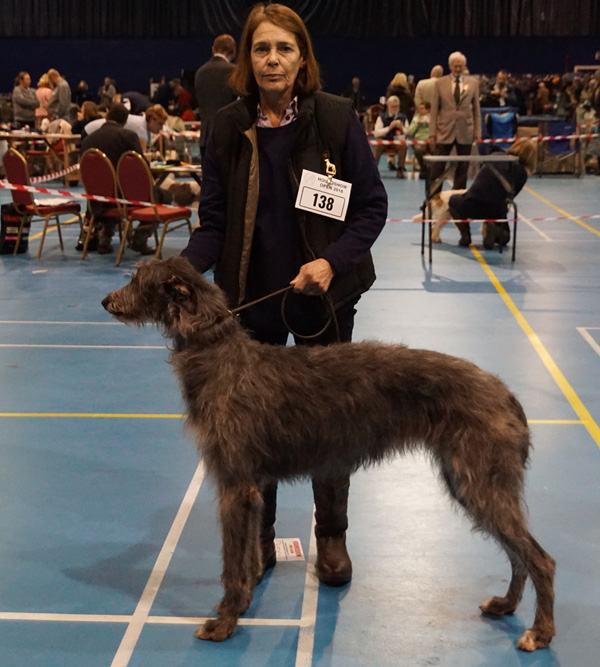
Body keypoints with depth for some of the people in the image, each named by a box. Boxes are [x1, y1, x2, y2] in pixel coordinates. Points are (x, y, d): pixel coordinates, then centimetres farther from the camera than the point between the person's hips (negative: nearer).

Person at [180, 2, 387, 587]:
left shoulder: (336, 119, -8)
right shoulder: (229, 128, -2)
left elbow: (371, 208, -6)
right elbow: (214, 220, -1)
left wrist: (333, 260, -21)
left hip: (323, 295, -2)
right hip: (251, 296, 2)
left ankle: (332, 536, 27)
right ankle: (258, 537, 27)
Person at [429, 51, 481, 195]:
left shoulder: (472, 83, 7)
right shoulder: (440, 83, 4)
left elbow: (476, 109, 9)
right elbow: (434, 109, 4)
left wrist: (477, 131, 3)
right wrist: (432, 132, -3)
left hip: (465, 133, 1)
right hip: (445, 131, -1)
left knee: (462, 169, 5)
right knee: (437, 168, -2)